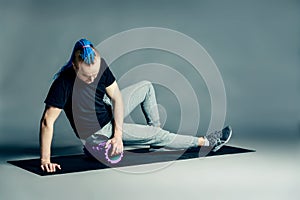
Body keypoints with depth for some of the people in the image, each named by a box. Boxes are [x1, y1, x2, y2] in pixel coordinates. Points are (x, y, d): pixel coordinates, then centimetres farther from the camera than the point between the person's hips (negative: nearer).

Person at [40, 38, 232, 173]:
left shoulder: (100, 65, -17)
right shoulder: (63, 84, -34)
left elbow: (116, 98, -11)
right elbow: (47, 121, -31)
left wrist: (118, 135, -18)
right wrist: (46, 159, -33)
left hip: (108, 112, 6)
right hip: (98, 132, -6)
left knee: (146, 86, 14)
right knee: (157, 135, -3)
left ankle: (155, 129, 24)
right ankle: (206, 141, 15)